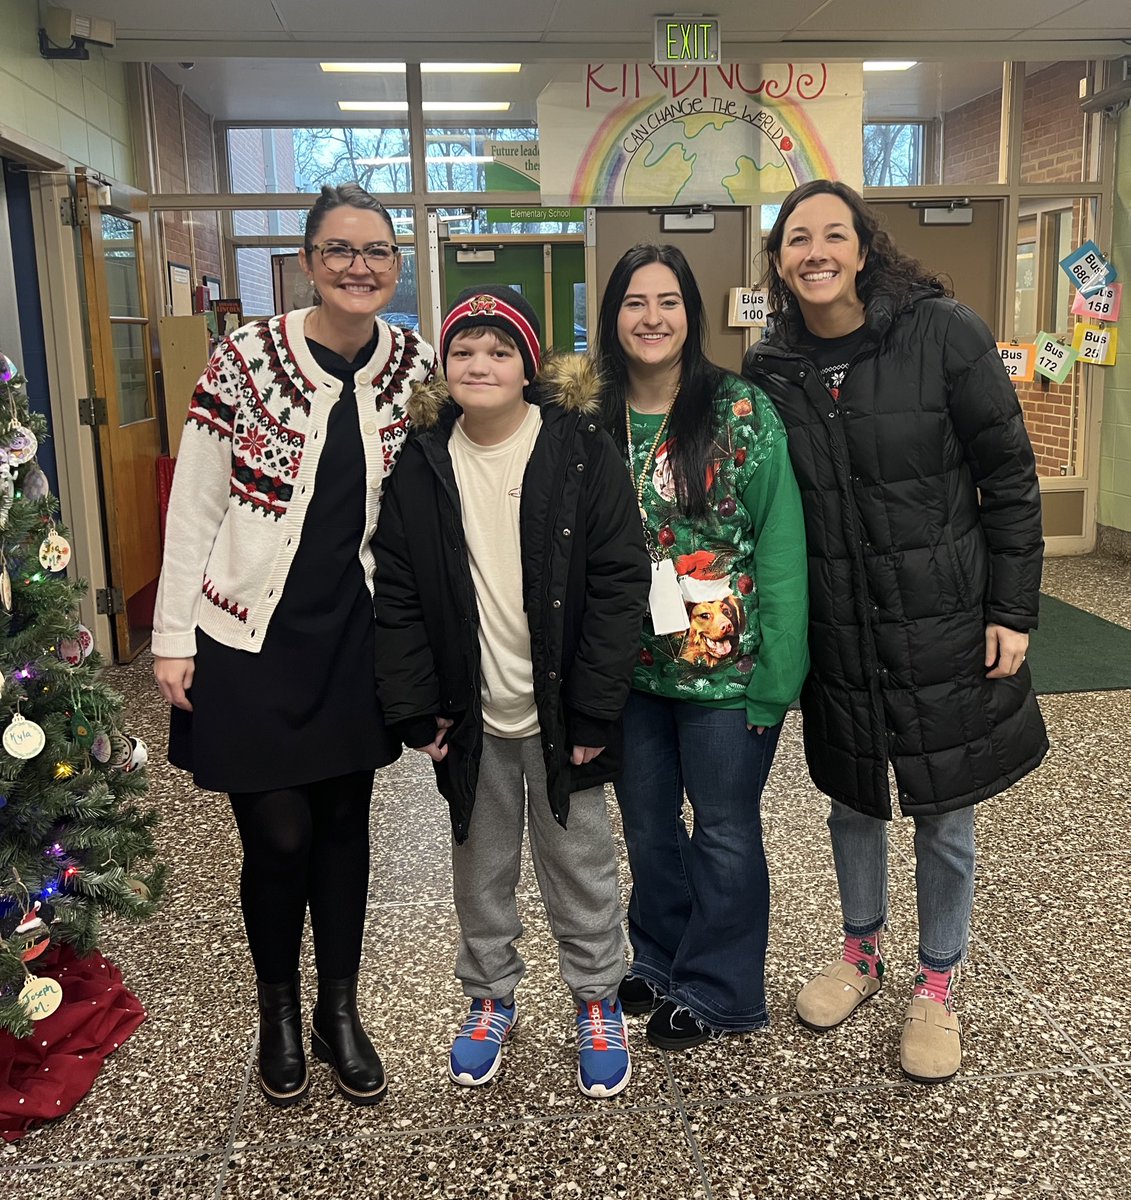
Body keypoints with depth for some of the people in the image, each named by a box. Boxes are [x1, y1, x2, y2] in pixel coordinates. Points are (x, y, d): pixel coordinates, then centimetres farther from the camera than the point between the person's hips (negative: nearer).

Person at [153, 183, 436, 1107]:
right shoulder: (248, 359, -10)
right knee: (280, 835, 1)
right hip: (251, 640, -3)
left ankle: (340, 1011, 32)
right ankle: (278, 1014, 28)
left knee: (344, 823, 12)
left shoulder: (414, 365, -1)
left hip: (356, 637, 3)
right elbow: (193, 510, -6)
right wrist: (173, 638, -7)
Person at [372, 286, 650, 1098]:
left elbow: (619, 582, -12)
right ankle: (491, 997, 39)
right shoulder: (422, 462, -2)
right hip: (470, 715, 3)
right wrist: (416, 710, -4)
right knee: (481, 865, 18)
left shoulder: (580, 449, -10)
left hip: (561, 711, -2)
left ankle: (598, 1002, 34)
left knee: (580, 863, 14)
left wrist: (594, 708, -14)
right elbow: (398, 595, 0)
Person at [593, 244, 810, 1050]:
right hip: (629, 666, 4)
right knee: (647, 824, 18)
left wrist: (775, 673, -15)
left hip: (724, 666, -4)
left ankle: (716, 992, 30)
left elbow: (780, 548, -12)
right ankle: (660, 961, 41)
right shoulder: (592, 422, 1)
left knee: (725, 831, 10)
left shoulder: (743, 413, -10)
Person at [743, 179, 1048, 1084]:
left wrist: (1012, 611, -8)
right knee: (852, 799, 17)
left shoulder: (943, 334, -10)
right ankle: (862, 952, 42)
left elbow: (1009, 475, -6)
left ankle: (938, 985, 32)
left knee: (945, 812, 10)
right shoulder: (771, 370, -1)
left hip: (943, 623, -2)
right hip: (836, 631, 3)